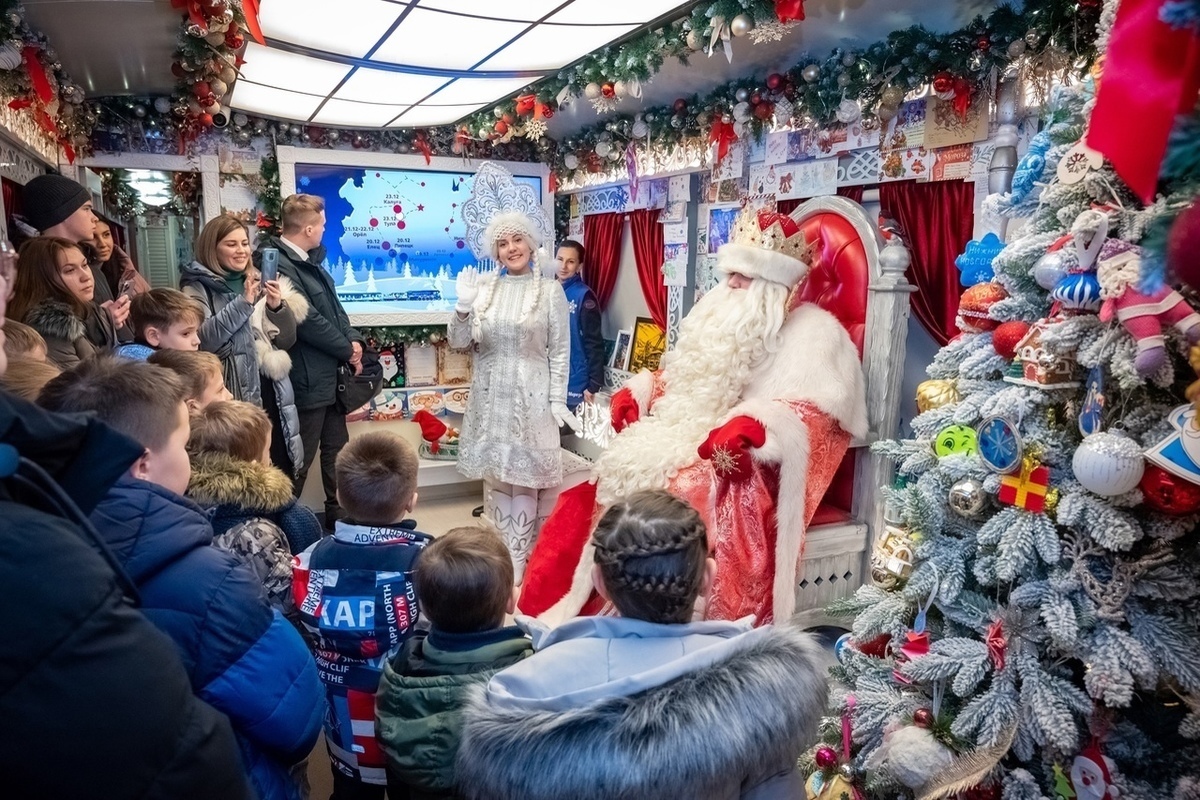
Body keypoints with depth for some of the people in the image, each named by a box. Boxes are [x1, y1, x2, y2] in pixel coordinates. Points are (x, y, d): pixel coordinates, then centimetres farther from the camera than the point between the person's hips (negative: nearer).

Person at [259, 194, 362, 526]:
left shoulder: (310, 260, 12)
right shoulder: (279, 265, -20)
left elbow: (334, 306, 14)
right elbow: (308, 321, -22)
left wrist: (353, 340, -4)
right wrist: (347, 350, -10)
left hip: (331, 375, 10)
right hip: (307, 381, -10)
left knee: (336, 451, 19)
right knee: (297, 461, 3)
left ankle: (340, 514, 33)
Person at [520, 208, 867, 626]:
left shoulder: (813, 332, -1)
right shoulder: (721, 315, 21)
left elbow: (813, 412, -16)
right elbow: (680, 378, 27)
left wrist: (751, 428, -33)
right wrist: (637, 392, 8)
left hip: (747, 467, -7)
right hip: (683, 448, 8)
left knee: (675, 504, -36)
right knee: (601, 489, -8)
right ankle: (560, 615, 0)